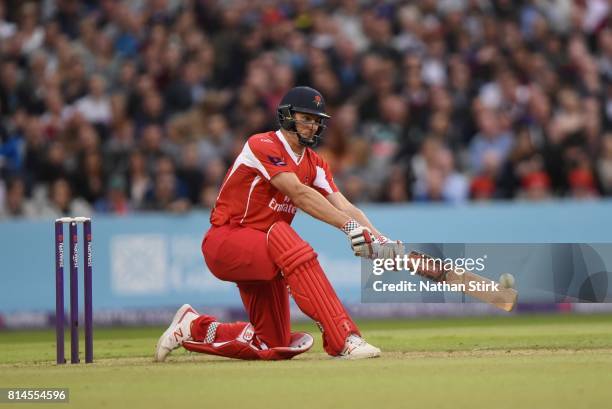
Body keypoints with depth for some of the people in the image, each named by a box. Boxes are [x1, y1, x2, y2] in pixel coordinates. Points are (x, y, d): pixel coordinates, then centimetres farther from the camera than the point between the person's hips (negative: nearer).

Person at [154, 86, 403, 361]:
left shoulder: (314, 165, 8)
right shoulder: (263, 146, -15)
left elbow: (344, 207, -5)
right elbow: (298, 194, -29)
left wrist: (378, 240, -23)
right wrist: (349, 226, -37)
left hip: (261, 256, 9)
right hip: (224, 242, -9)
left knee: (274, 346, 5)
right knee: (283, 238, -39)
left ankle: (194, 328, 26)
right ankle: (343, 341, -47)